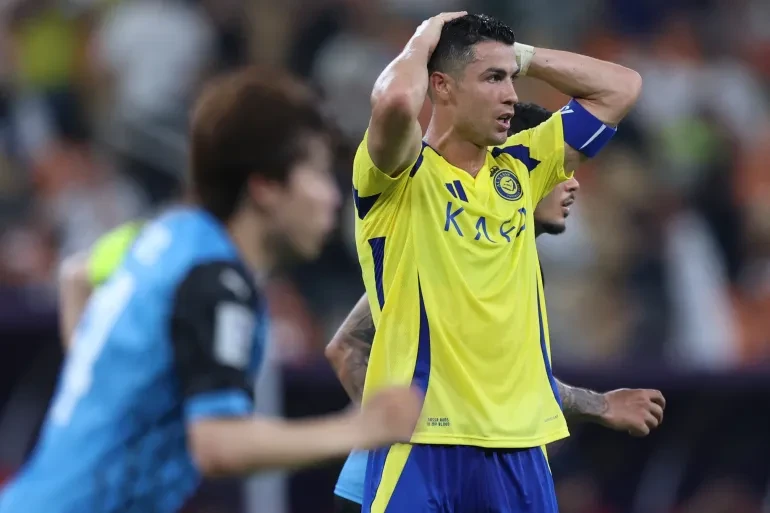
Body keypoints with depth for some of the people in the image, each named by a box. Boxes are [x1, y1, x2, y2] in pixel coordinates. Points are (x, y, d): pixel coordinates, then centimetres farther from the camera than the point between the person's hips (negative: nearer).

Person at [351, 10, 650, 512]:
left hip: (520, 438, 6)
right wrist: (422, 43, -6)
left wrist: (520, 55, 11)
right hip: (423, 437, -6)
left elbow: (622, 88, 19)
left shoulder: (519, 168, 14)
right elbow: (396, 100, -27)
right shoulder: (402, 175, -4)